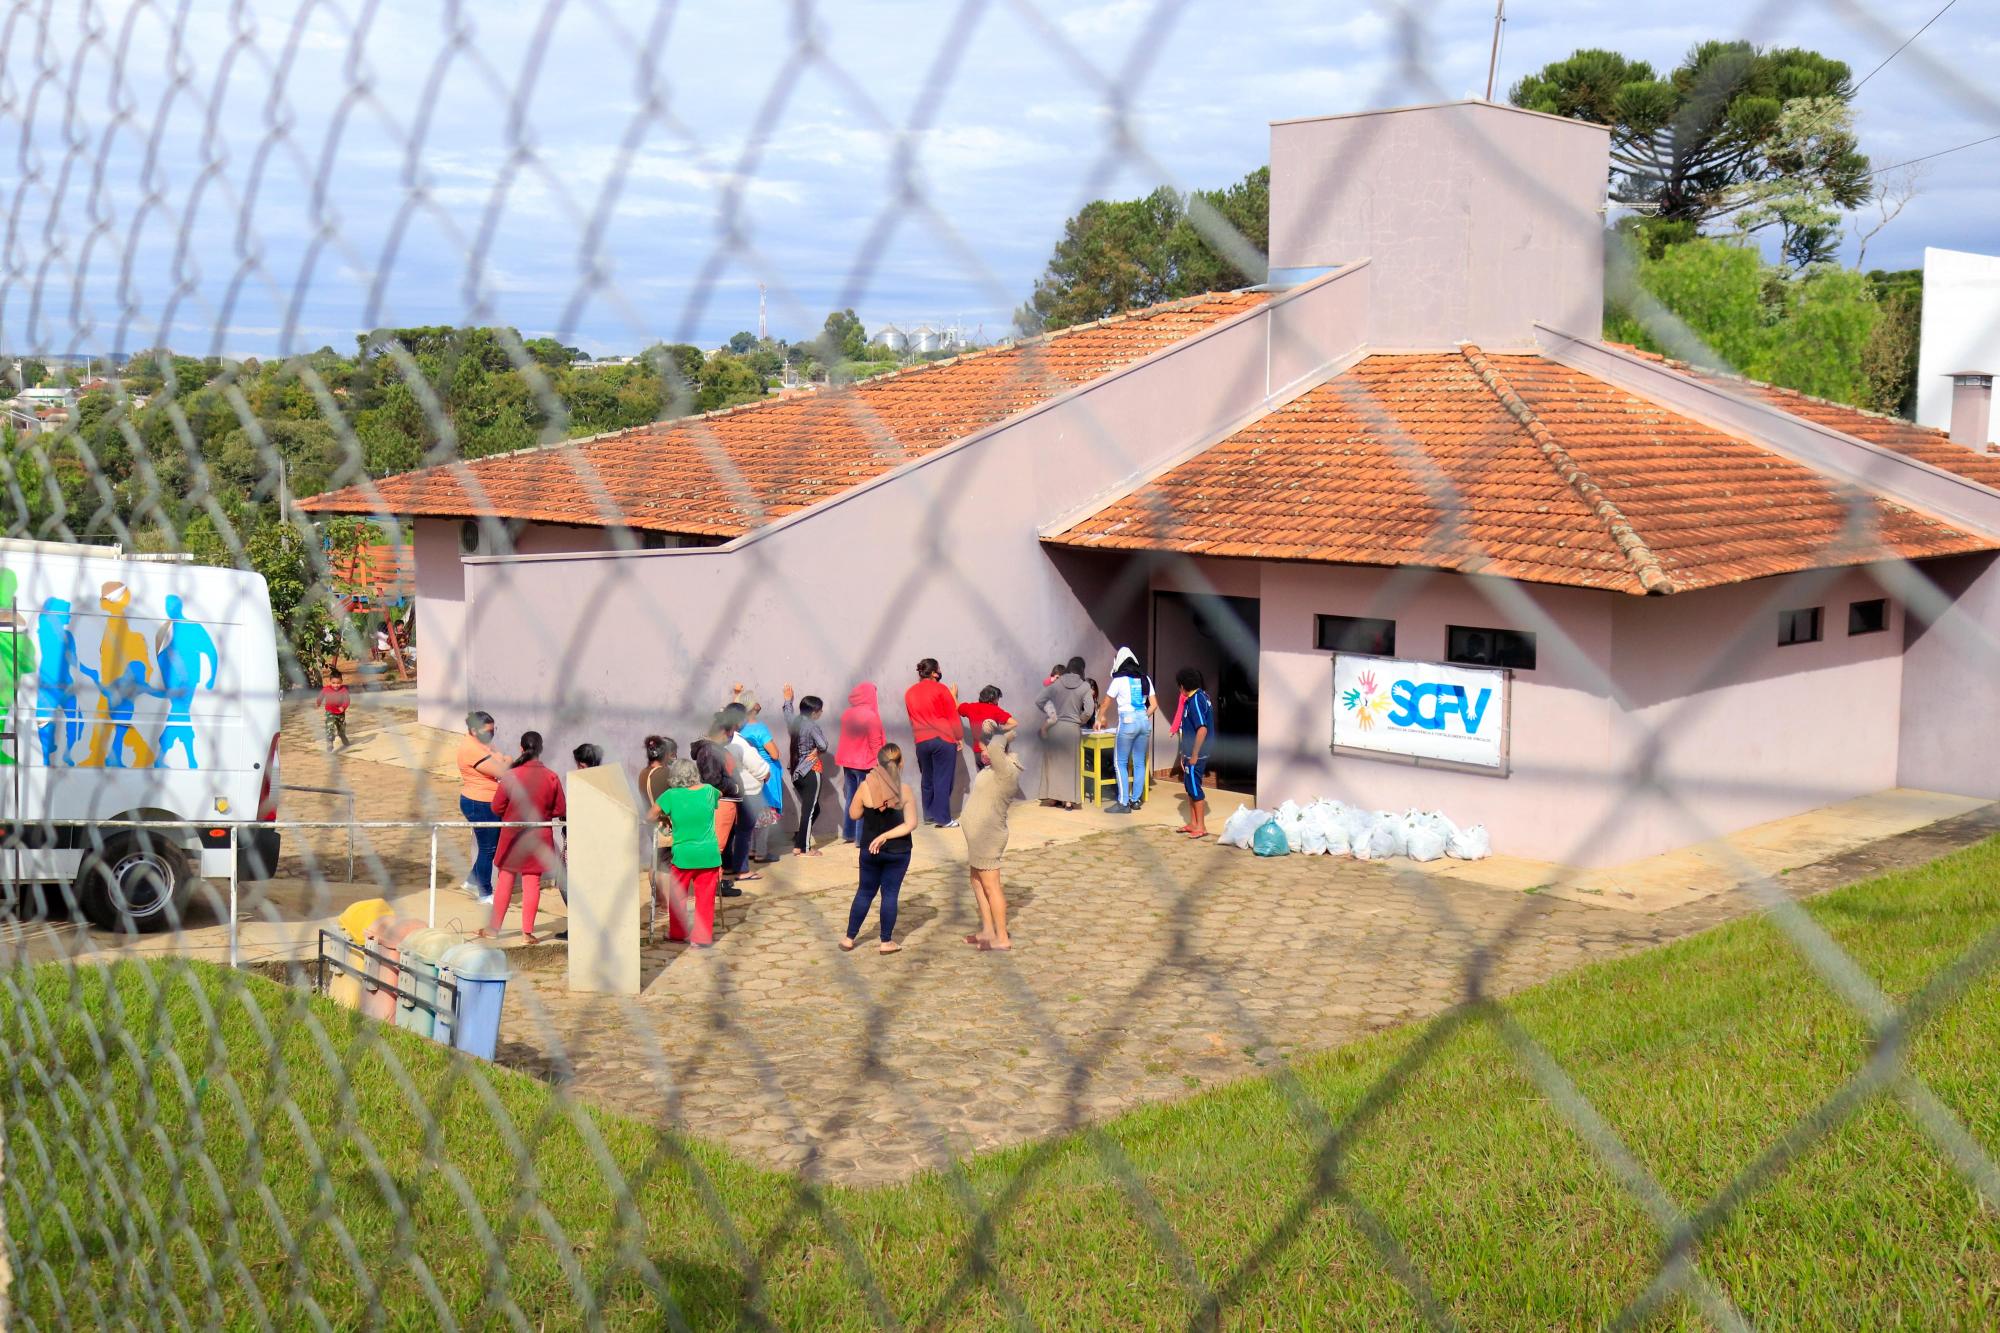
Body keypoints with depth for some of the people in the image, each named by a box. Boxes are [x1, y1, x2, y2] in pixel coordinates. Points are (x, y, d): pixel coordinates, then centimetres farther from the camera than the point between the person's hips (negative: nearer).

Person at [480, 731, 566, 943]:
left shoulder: (510, 776, -14)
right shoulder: (552, 777, -10)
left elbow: (497, 808, -7)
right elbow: (560, 811, -3)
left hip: (512, 835, 0)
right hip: (539, 837, 0)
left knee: (505, 880, 11)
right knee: (532, 882, 6)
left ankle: (494, 928, 17)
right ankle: (527, 931, 5)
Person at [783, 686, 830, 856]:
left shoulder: (794, 722, 6)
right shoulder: (812, 726, -16)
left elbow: (788, 713, 29)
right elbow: (823, 745, -26)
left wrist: (788, 700, 44)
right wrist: (817, 751, -4)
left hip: (797, 772, 8)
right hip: (811, 773, -8)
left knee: (812, 808, 18)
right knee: (810, 810, -1)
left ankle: (799, 841, 16)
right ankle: (804, 848, 1)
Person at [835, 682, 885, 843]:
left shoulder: (847, 714, 4)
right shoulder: (871, 716, -16)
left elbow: (846, 738, 12)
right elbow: (875, 744, -14)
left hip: (848, 762, 7)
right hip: (865, 764, -7)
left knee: (850, 798, 15)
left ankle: (849, 833, 21)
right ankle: (862, 837, -1)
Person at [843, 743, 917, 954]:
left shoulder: (865, 787, -12)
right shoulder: (905, 791, -13)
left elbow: (853, 815, 1)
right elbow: (911, 824, -16)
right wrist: (886, 836, -15)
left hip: (869, 850, 1)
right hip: (898, 851, -1)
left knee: (865, 892, 15)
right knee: (890, 894, 8)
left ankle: (849, 938, 21)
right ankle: (887, 942, 13)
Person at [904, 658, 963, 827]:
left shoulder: (910, 692, 8)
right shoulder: (941, 689, -6)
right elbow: (952, 715, -3)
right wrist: (958, 736, 5)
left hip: (921, 741, 4)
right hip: (944, 739, -4)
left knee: (928, 779, 16)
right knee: (943, 779, -1)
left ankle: (929, 814, 21)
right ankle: (943, 818, -2)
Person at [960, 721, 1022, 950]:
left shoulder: (1005, 771, -24)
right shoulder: (999, 768, 6)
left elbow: (995, 746, -41)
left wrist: (1005, 734, -23)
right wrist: (989, 728, 8)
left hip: (988, 837, -10)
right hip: (981, 835, 10)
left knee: (990, 886, -3)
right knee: (977, 882, 20)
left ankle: (1002, 938, 4)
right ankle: (988, 931, 29)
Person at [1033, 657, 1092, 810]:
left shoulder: (1056, 684, -3)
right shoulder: (1084, 687, -6)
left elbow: (1038, 700, -5)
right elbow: (1088, 711, -11)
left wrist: (1048, 714, 10)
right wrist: (1079, 721, 8)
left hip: (1055, 727, 1)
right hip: (1072, 728, -1)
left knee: (1053, 760, 13)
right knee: (1070, 763, 7)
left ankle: (1052, 796, 16)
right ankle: (1068, 800, 6)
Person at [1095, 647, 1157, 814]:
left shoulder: (1119, 679, -2)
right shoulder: (1145, 679, 10)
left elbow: (1106, 703, 9)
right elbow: (1154, 704, 11)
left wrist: (1100, 719, 26)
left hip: (1127, 721, -5)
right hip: (1144, 721, 5)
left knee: (1121, 762, 0)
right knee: (1139, 763, 10)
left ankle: (1124, 803, -6)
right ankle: (1135, 800, 14)